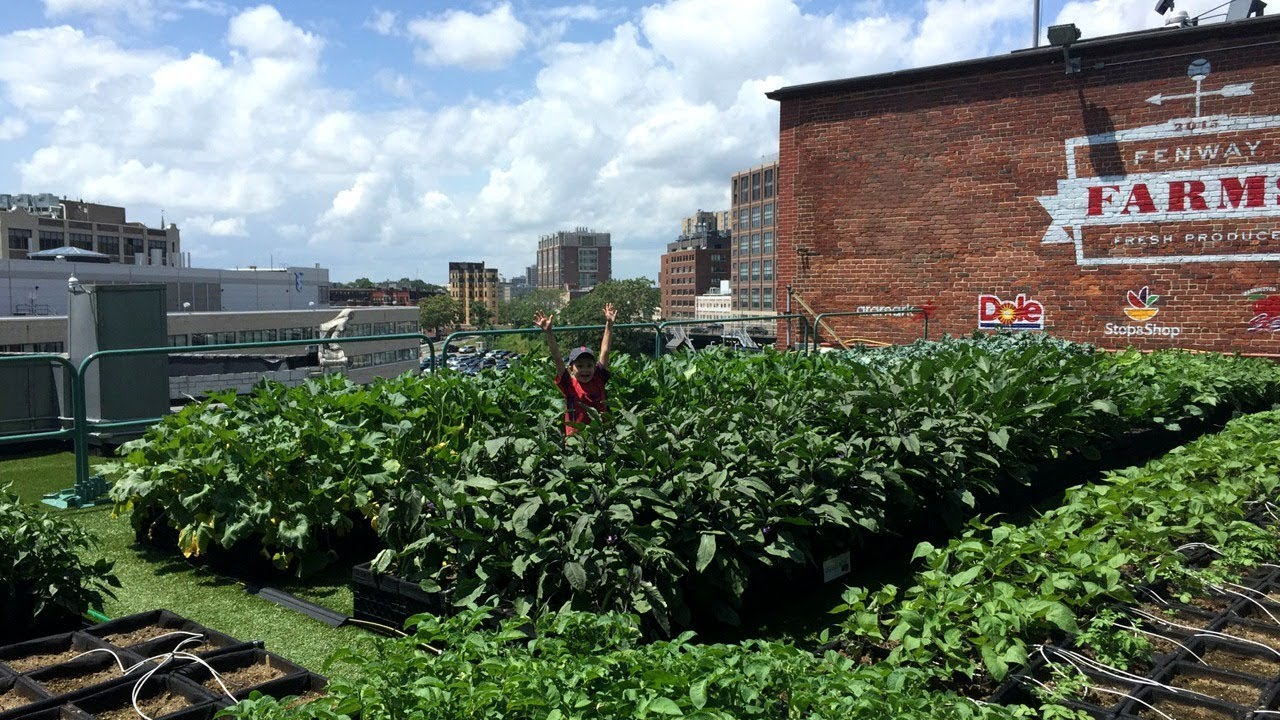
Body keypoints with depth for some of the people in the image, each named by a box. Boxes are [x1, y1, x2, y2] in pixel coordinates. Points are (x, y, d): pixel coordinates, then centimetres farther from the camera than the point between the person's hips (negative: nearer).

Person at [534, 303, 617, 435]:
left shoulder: (598, 380, 3)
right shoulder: (569, 384, -2)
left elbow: (604, 352, 2)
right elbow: (557, 358, -10)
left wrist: (609, 325, 1)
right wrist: (549, 333, -19)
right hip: (575, 436, -2)